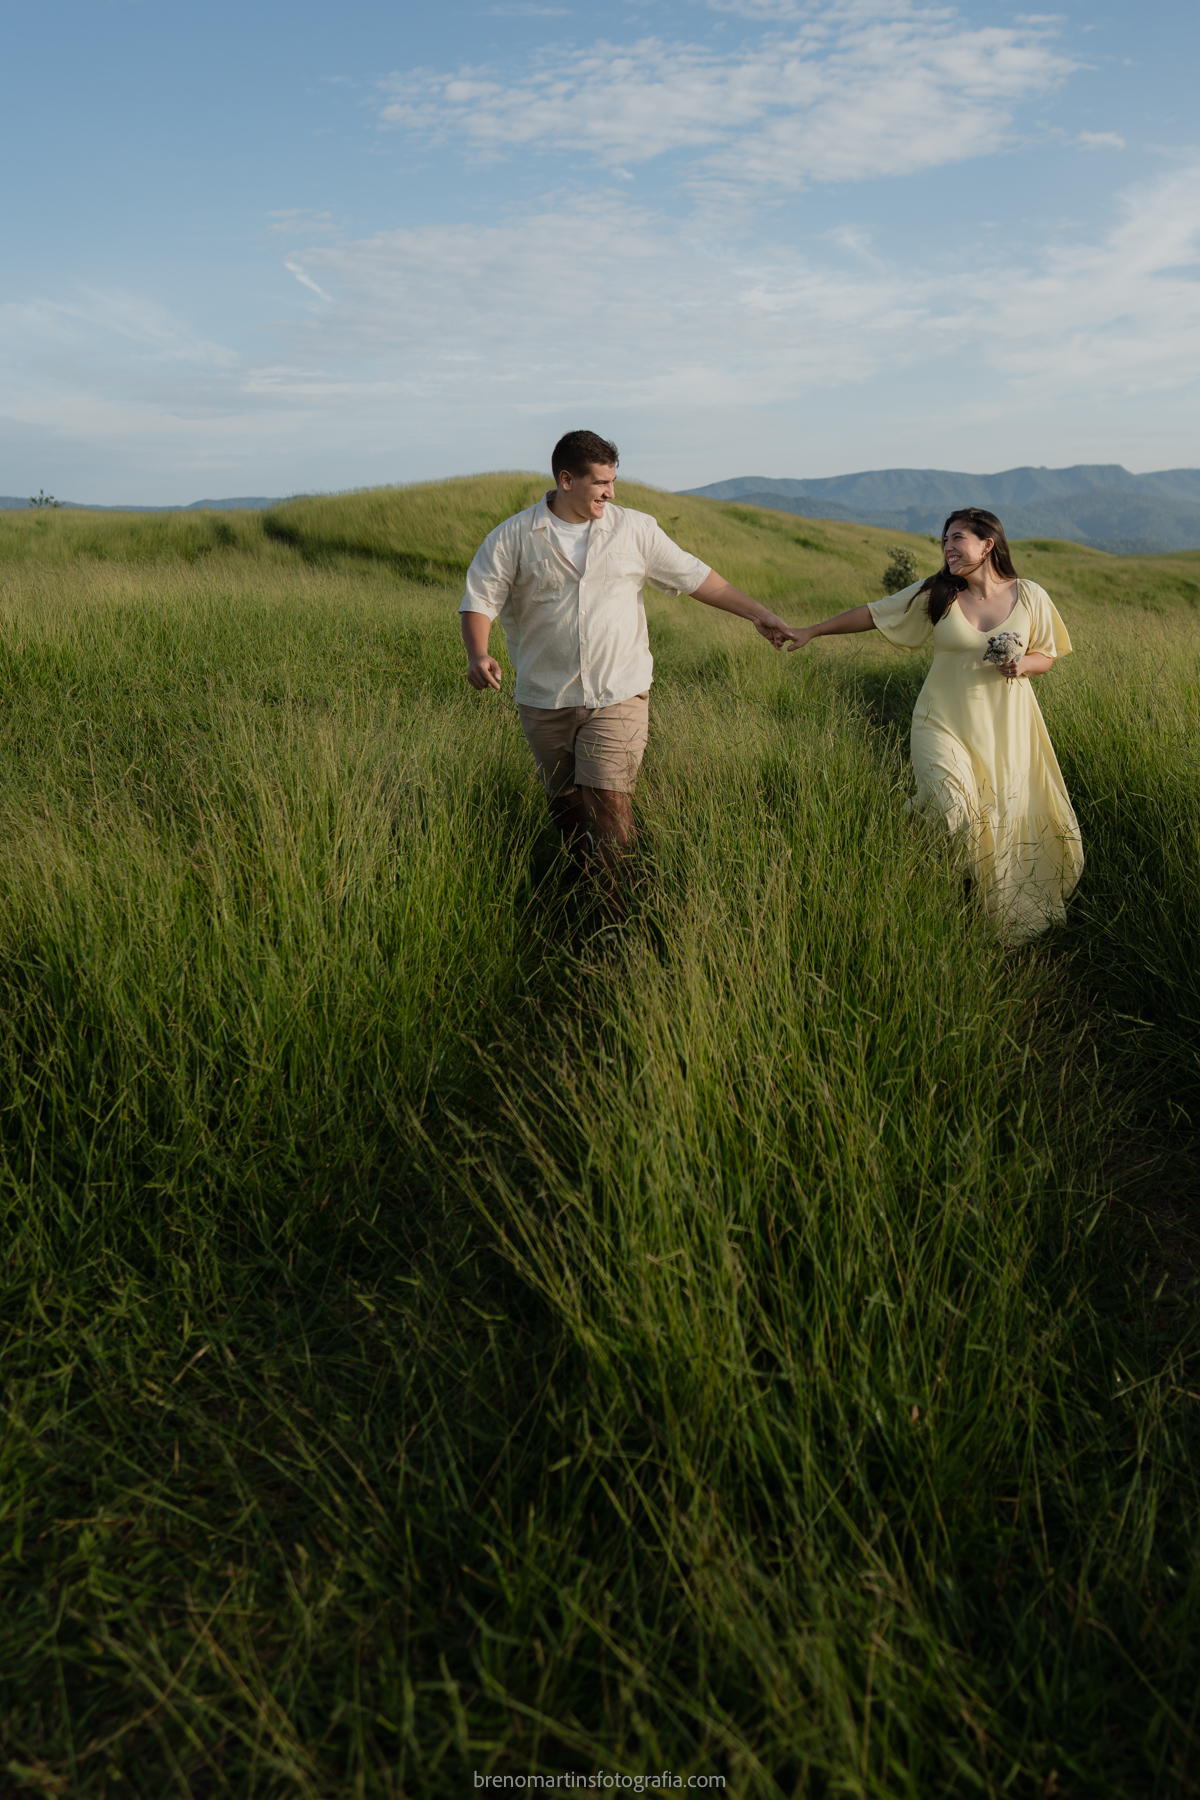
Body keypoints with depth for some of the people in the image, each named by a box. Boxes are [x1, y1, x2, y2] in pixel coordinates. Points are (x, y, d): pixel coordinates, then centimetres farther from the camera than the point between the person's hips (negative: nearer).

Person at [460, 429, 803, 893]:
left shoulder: (635, 529, 5)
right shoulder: (513, 537, 0)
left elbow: (694, 576, 10)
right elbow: (480, 597, -1)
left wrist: (758, 614, 9)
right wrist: (478, 654, -21)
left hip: (618, 695, -1)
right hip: (544, 699, 1)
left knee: (608, 798, -13)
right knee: (565, 804, 11)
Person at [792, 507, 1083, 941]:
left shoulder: (1029, 597, 0)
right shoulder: (934, 595, -1)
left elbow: (1047, 656, 10)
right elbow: (872, 613, 3)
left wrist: (1022, 664, -13)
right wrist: (811, 631, 2)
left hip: (1004, 730, 1)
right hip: (944, 725, -1)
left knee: (1006, 824, 5)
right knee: (952, 816, -19)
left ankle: (1011, 924, 26)